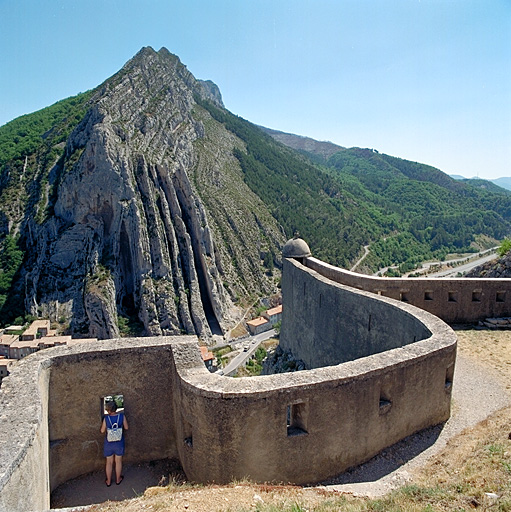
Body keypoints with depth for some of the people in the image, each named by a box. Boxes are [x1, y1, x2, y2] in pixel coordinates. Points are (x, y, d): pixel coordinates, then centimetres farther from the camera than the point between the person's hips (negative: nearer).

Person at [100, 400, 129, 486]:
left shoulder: (106, 418, -20)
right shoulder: (122, 416, -17)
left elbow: (102, 431, -7)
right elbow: (126, 428, -5)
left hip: (109, 443, -1)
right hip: (119, 443, 1)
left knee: (109, 462, 17)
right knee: (118, 461, 19)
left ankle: (108, 481, 30)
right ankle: (118, 479, 33)